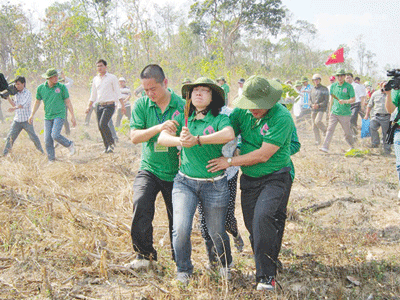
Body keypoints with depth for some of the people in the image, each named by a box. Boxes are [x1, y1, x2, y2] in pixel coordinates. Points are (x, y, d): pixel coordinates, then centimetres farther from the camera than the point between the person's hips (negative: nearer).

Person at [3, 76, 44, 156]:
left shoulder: (28, 93, -9)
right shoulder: (16, 93, 11)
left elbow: (24, 104, -24)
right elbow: (14, 104, 15)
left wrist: (14, 108, -40)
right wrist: (8, 98, 2)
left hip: (26, 120, -5)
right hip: (17, 120, 5)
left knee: (33, 137, -4)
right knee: (10, 136, 0)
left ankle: (41, 151, 10)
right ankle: (4, 153, 6)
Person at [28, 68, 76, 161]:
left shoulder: (61, 87, -5)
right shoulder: (41, 88, 1)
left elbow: (68, 102, 0)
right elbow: (37, 102, 15)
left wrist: (72, 116, -2)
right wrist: (32, 115, 15)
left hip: (59, 115, -3)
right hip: (48, 117, 4)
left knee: (55, 135, -21)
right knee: (47, 139, 0)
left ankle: (69, 145, 6)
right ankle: (51, 160, 13)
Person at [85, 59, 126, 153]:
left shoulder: (112, 78, 1)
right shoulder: (95, 79, 14)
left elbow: (118, 92, 0)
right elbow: (93, 95, 21)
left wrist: (122, 105, -7)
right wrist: (89, 106, 16)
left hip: (109, 105, -5)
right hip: (100, 106, 5)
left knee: (103, 124, -20)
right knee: (100, 127, 2)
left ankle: (111, 143, -3)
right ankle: (107, 146, 14)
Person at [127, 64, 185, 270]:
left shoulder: (182, 105, -7)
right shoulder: (141, 105, -2)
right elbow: (134, 136, -11)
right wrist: (159, 128, -26)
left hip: (175, 172, 0)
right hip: (149, 169, 1)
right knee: (141, 204, -22)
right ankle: (144, 254, -4)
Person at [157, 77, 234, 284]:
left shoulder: (220, 119, -5)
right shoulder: (182, 119, 6)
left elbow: (229, 135, -28)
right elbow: (162, 137, -9)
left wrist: (196, 140, -32)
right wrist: (180, 140, -31)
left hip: (214, 185, -2)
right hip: (185, 182, 2)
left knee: (216, 232, 10)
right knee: (181, 228, -13)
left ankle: (224, 264, 42)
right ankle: (183, 270, 14)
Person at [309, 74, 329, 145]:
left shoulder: (324, 89, -1)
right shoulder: (312, 89, 14)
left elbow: (326, 100, -5)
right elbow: (310, 99, 17)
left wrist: (318, 105, -18)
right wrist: (312, 105, -5)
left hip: (321, 109, -5)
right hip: (313, 109, 5)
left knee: (317, 121, -26)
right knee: (314, 126, 3)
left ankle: (324, 130, 4)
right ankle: (317, 140, 12)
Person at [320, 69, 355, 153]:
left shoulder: (349, 86, -4)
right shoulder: (333, 86, 9)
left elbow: (353, 99, -5)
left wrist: (345, 101, -22)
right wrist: (330, 110, 19)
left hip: (345, 113, -3)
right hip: (334, 112, 3)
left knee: (347, 132, 7)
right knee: (330, 129, -8)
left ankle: (352, 146, 28)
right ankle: (325, 147, -12)